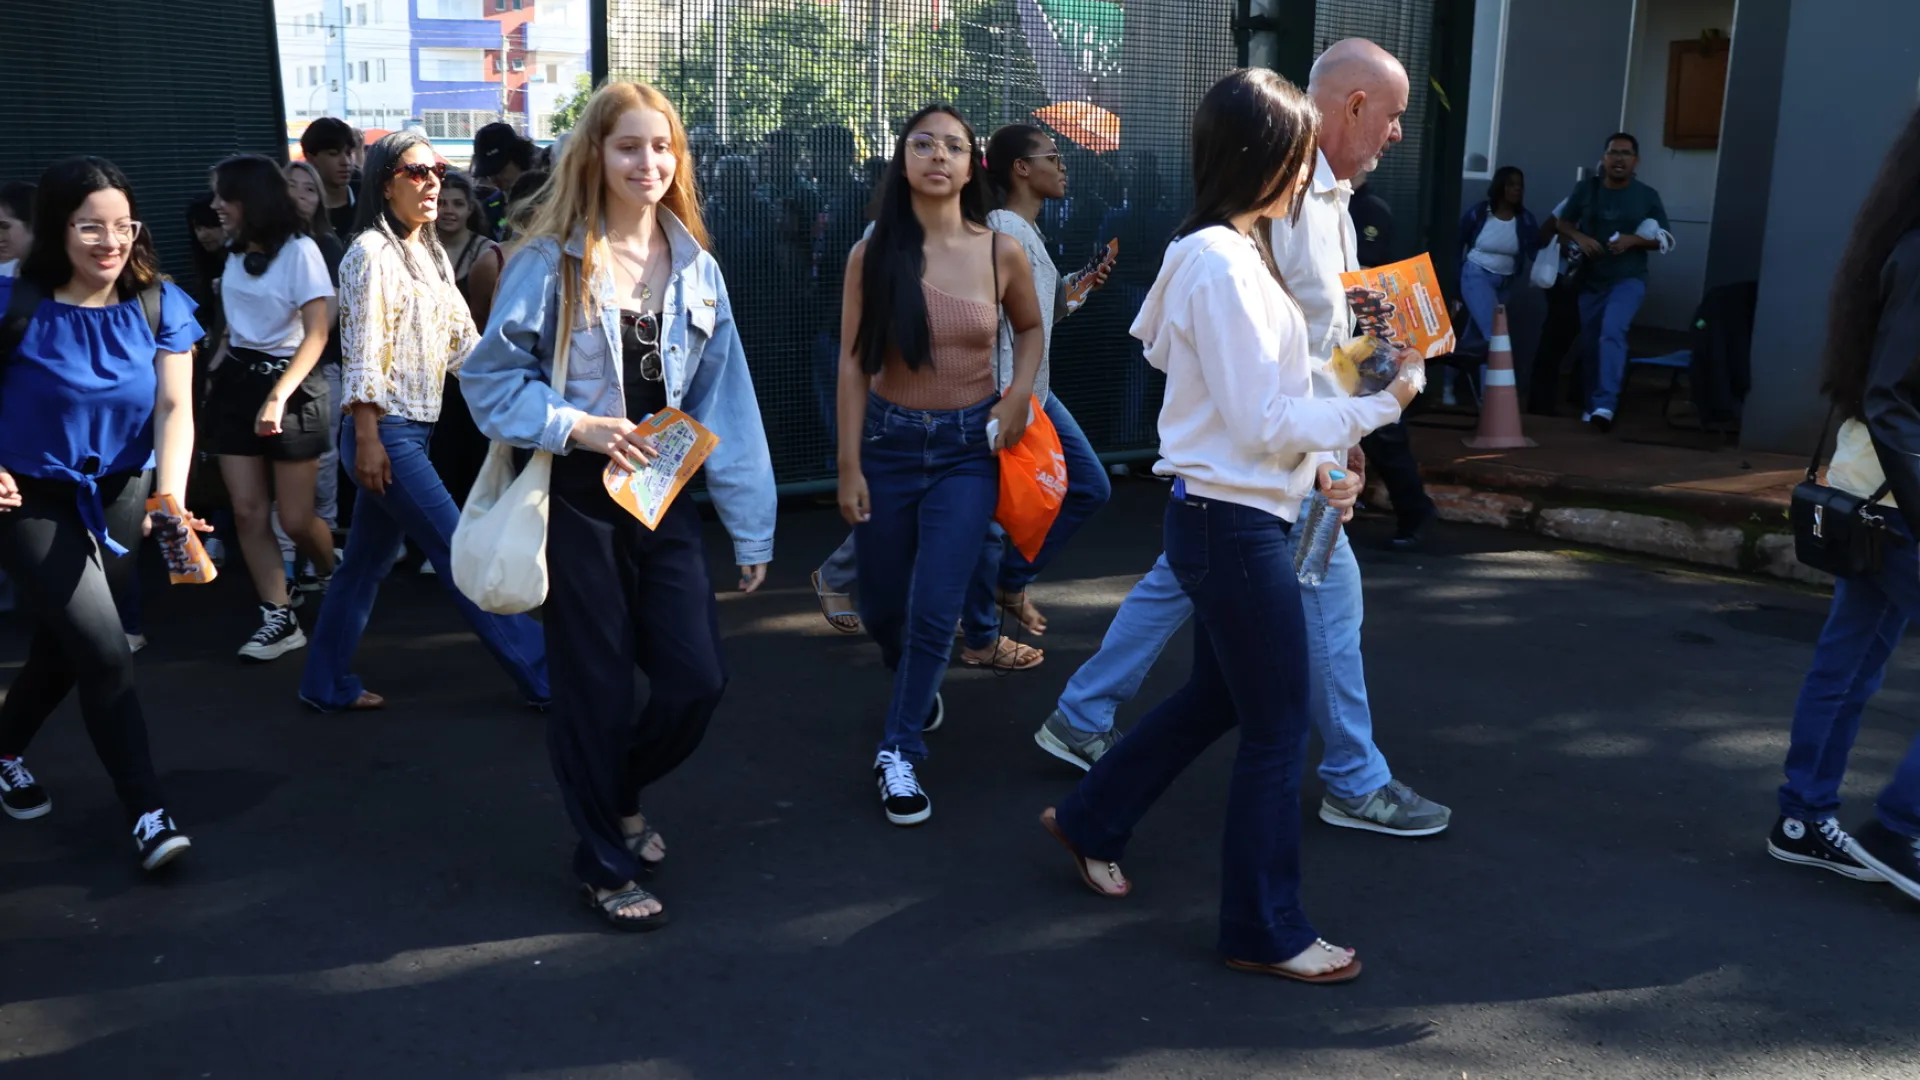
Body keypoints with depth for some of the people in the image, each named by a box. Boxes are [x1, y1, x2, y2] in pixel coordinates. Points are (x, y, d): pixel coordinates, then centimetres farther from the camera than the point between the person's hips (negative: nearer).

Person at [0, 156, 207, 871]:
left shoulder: (160, 306, -8)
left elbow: (175, 407, -15)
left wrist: (170, 501, -29)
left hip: (118, 497, 4)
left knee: (62, 645, 18)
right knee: (105, 652, -12)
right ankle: (148, 812, -3)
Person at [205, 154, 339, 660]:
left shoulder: (299, 250, -11)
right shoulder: (235, 253, 11)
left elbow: (317, 334, -17)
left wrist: (279, 396, -25)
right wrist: (214, 373, 11)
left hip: (292, 383, -6)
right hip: (236, 381, 7)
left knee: (295, 517, -3)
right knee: (247, 512, -1)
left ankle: (334, 581, 26)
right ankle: (279, 618, 5)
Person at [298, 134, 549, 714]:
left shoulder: (432, 255, 15)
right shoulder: (373, 252, -10)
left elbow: (463, 339, 13)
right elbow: (363, 352, -15)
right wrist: (367, 438, -19)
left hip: (415, 428, 9)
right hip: (385, 431, -9)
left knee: (368, 559, 13)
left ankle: (328, 684, 23)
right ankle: (542, 672, 0)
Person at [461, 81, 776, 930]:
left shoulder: (694, 267, 5)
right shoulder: (551, 262, -8)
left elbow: (724, 402, 6)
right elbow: (489, 378, -5)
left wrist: (749, 526, 5)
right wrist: (578, 425, -20)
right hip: (578, 500, -4)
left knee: (697, 681, 2)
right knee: (596, 689, 4)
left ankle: (618, 793, 34)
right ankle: (604, 864, 26)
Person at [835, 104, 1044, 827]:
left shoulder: (1001, 253, -4)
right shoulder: (872, 254, -6)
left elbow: (1031, 328, 14)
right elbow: (852, 363, -4)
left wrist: (1020, 393, -3)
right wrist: (849, 465, -7)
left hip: (969, 447, -1)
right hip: (888, 442, 1)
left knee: (935, 609, -7)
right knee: (880, 605, 12)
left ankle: (898, 752, 10)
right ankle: (915, 683, 46)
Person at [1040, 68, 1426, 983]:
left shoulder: (1224, 254, 11)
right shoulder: (1223, 265, -20)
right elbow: (1262, 420, -21)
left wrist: (1312, 468, 9)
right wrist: (1379, 405, -14)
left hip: (1221, 517, 10)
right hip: (1235, 526, -10)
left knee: (1215, 697, 23)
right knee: (1278, 728, 2)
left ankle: (1090, 821, 39)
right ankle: (1264, 930, 17)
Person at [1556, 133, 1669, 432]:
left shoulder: (1647, 196, -2)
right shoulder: (1586, 188, 0)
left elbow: (1663, 240, 3)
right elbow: (1563, 223, 8)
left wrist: (1633, 240, -17)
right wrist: (1579, 237, -14)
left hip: (1629, 278, -3)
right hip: (1590, 280, 3)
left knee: (1612, 331, -27)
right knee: (1590, 343, 10)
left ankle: (1605, 405, -31)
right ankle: (1592, 406, 28)